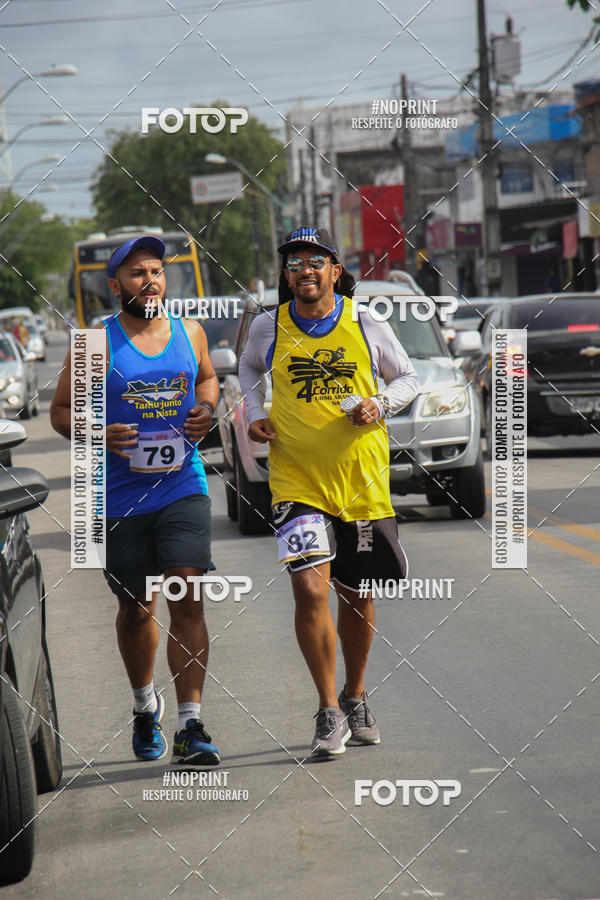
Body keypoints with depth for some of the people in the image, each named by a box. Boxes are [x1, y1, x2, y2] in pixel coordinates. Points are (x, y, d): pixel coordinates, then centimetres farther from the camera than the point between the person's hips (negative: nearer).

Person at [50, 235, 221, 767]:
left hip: (183, 488, 1)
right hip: (121, 498, -1)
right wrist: (99, 433, -18)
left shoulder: (190, 333, 6)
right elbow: (61, 411, 2)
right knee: (137, 609, 11)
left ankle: (191, 728, -13)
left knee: (187, 600, -12)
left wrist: (206, 411, 3)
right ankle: (146, 705, 38)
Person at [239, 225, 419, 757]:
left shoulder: (367, 326, -2)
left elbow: (407, 378, 11)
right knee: (310, 589, -17)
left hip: (362, 479, 1)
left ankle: (355, 699, 35)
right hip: (296, 482, -1)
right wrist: (254, 414, 6)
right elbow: (249, 367, 22)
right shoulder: (268, 328, 0)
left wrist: (380, 404, -9)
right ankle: (329, 713, -6)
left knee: (356, 596, 13)